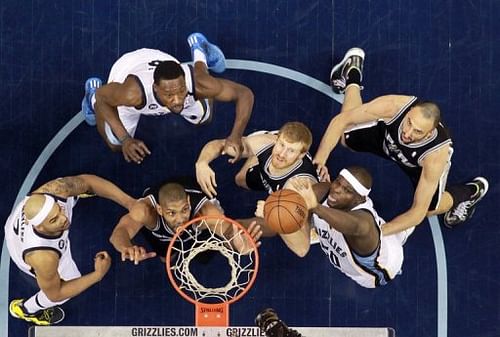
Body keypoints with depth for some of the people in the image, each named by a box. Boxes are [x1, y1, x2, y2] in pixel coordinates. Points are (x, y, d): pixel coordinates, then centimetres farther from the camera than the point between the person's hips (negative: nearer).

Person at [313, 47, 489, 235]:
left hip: (422, 162, -2)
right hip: (389, 138, 2)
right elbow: (341, 120, -34)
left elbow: (418, 212, -41)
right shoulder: (393, 106, -45)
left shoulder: (437, 156, -47)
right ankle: (352, 78, 33)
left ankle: (467, 193, 28)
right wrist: (320, 160, -44)